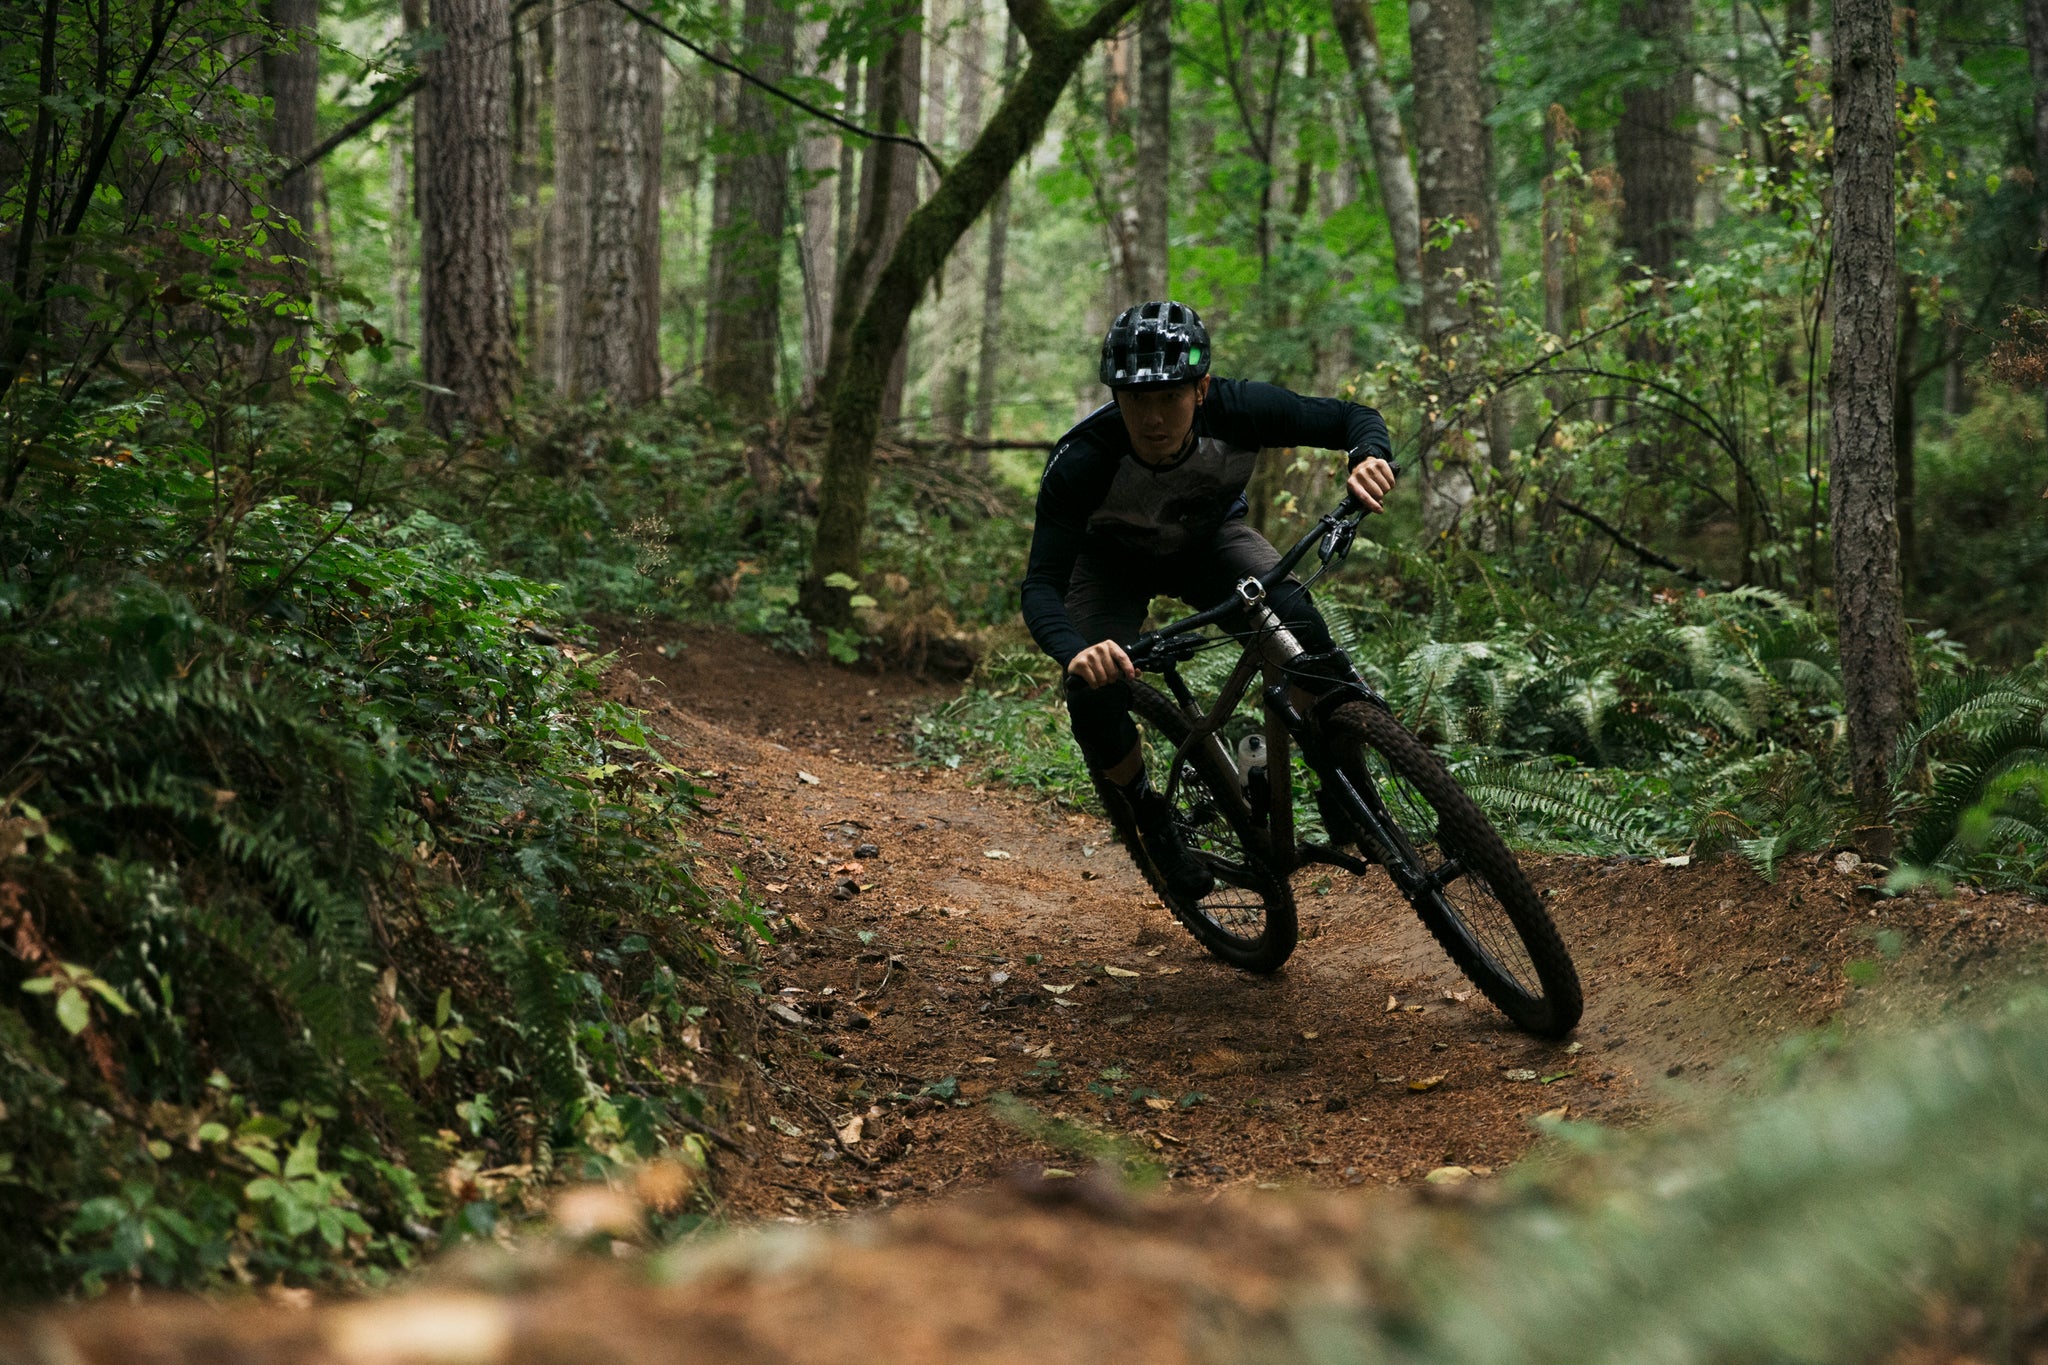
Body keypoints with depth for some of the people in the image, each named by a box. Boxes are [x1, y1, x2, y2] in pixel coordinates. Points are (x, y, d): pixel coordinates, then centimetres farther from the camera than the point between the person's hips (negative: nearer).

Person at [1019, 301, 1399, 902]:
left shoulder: (1237, 411, -33)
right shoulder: (1080, 463, -38)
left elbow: (1353, 418, -21)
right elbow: (1041, 586, -39)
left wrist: (1370, 459, -46)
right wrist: (1076, 652, -60)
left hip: (1208, 542, 1)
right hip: (1114, 564, -1)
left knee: (1292, 614, -29)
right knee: (1094, 700, -25)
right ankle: (1154, 823, 5)